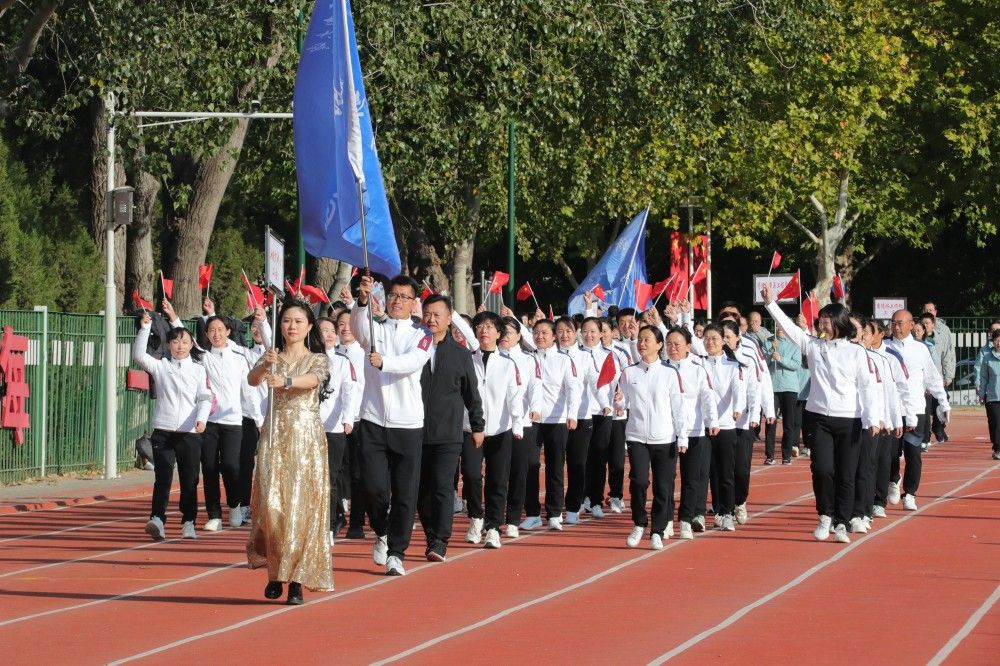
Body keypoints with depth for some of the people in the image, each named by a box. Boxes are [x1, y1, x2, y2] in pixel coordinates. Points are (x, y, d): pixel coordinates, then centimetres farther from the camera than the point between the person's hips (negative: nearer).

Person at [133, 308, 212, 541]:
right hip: (163, 431, -1)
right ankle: (157, 520, -19)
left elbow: (205, 398, 1)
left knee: (189, 480, 6)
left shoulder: (199, 370, 9)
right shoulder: (160, 366, 9)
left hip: (190, 433, 1)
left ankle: (188, 523, 15)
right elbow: (139, 355, -5)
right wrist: (145, 328, -14)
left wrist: (201, 418, -17)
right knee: (162, 478, -11)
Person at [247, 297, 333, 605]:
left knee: (302, 505, -7)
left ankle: (296, 579, -4)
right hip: (274, 436, 1)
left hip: (306, 438, -1)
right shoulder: (272, 358, 10)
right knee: (271, 502, -8)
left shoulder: (318, 359, 5)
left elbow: (312, 380, -19)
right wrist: (264, 367, -32)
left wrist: (285, 381, -38)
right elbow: (252, 380, -10)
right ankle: (274, 570, 8)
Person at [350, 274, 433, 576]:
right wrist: (363, 300, -37)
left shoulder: (421, 335, 3)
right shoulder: (374, 329, 8)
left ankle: (396, 552, 7)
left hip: (408, 424, -1)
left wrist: (383, 361, -37)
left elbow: (413, 361, -18)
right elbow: (357, 327, -17)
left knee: (405, 492, -1)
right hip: (373, 421, 1)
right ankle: (382, 533, 26)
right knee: (374, 487, -2)